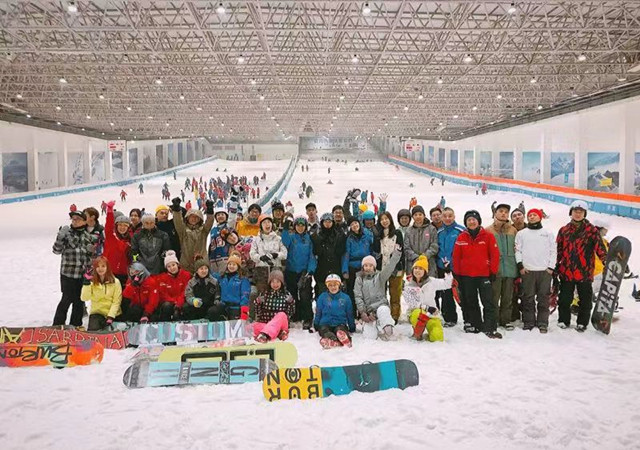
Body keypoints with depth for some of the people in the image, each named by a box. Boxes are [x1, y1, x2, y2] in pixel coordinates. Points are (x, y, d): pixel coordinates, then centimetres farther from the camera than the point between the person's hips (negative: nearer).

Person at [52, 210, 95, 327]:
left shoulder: (87, 236, 9)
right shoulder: (66, 232, -3)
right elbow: (57, 250, -7)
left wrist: (91, 251, -3)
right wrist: (60, 237, -22)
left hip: (83, 273, 4)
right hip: (68, 272, -4)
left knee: (80, 300, 11)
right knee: (67, 299, -4)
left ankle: (76, 324, 23)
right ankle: (58, 325, 9)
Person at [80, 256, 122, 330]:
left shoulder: (115, 282, 0)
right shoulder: (91, 281, 4)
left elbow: (116, 301, -5)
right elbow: (84, 298, -8)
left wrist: (110, 317, -14)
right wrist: (86, 283, -17)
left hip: (112, 314, 0)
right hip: (96, 312, 1)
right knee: (92, 330, -24)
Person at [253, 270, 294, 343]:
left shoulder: (286, 295, 3)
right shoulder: (265, 294, 7)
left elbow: (290, 313, 1)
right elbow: (258, 313, 7)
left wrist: (290, 303, -16)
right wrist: (258, 303, -11)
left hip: (281, 324, -1)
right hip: (265, 323, 1)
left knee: (281, 315, -33)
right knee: (255, 326, -30)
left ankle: (265, 334, -48)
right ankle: (279, 333, -31)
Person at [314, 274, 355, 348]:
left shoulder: (345, 298, 8)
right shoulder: (322, 297, 6)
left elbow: (350, 315, 19)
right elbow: (318, 313, 17)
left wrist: (352, 328, 23)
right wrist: (315, 326, 19)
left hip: (340, 324, 0)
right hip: (325, 324, 0)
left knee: (340, 330, -37)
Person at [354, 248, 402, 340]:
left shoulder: (380, 276, 8)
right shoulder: (359, 279, 10)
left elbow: (390, 267, -9)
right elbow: (358, 297, 3)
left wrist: (397, 253, -23)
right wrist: (362, 312, -9)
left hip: (381, 305, -1)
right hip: (368, 310, 1)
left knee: (383, 310, -39)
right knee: (369, 336, -13)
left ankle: (387, 331, -27)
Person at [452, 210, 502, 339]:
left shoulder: (488, 236, -2)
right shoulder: (461, 238, 4)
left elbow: (495, 255, -1)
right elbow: (456, 257, 5)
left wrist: (493, 272, -3)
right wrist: (457, 274, 3)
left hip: (484, 275, -3)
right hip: (466, 276, 3)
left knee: (488, 303, -6)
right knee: (471, 303, 11)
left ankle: (490, 328, -5)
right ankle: (474, 325, 22)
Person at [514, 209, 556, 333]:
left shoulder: (548, 233, 11)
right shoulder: (521, 233, 10)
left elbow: (553, 251, 8)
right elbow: (517, 250, 7)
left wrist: (551, 267, -1)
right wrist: (520, 265, -3)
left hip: (545, 271, 0)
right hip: (527, 271, 0)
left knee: (543, 298, 1)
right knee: (528, 298, 1)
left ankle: (543, 323, 6)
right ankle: (528, 322, 8)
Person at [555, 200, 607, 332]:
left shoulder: (592, 230, -1)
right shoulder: (564, 230, 8)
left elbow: (600, 248, -5)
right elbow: (558, 250, 11)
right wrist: (555, 267, 10)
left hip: (584, 272, -2)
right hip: (566, 271, 2)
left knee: (585, 299, 9)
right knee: (565, 299, 10)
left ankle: (582, 323, 23)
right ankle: (563, 320, 26)